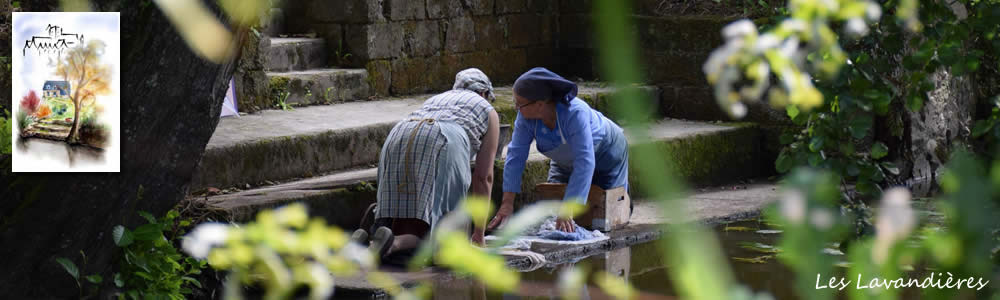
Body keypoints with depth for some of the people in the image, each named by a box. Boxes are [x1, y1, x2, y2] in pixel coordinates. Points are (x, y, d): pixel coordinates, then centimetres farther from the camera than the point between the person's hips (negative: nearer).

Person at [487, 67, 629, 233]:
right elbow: (516, 154, -25)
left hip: (606, 153, -5)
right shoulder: (526, 116, -27)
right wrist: (507, 202, -32)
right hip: (567, 163, 5)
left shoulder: (575, 113, -44)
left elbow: (585, 162, -46)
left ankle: (622, 188, 27)